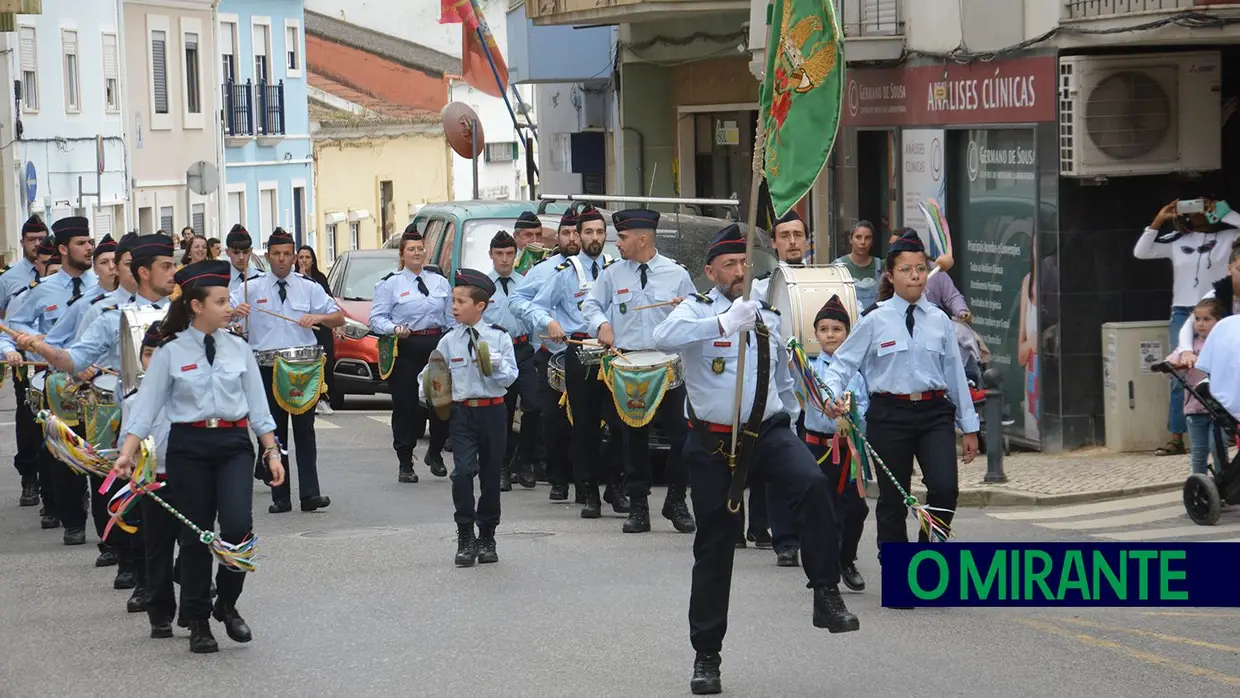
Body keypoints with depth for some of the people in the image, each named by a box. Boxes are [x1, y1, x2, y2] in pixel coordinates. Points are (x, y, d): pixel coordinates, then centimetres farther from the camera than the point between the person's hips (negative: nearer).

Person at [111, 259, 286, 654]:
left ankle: (227, 604, 9)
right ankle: (198, 622, 16)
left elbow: (258, 406, 10)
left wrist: (272, 452, 5)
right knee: (195, 534, 3)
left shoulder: (238, 349, 6)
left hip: (233, 444, 2)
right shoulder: (171, 353, -2)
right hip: (189, 446, -2)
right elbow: (146, 407, -4)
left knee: (238, 526, -15)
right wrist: (126, 454, -14)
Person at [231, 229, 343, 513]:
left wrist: (318, 317, -12)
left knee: (304, 431, -2)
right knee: (273, 433, 3)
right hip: (267, 367, 0)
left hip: (303, 368, 0)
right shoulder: (252, 287, 5)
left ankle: (310, 494, -4)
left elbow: (339, 318, 9)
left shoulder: (309, 288, 9)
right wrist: (234, 311, -23)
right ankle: (280, 497, 7)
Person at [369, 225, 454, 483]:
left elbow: (452, 318, 16)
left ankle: (435, 452, 22)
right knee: (406, 405, -2)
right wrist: (395, 329, -21)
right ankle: (405, 463, 7)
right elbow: (376, 319, -3)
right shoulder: (390, 284, 2)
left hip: (437, 345, 3)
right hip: (405, 348, -3)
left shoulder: (440, 282, 16)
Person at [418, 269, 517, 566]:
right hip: (462, 411, 0)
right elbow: (431, 372, 5)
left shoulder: (499, 337, 0)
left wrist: (496, 366, -22)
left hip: (492, 410, 0)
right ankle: (465, 538, -7)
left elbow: (511, 376, -3)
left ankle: (486, 538, 21)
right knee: (463, 470, -15)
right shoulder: (449, 341, 3)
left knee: (491, 474, 8)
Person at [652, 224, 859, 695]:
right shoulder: (698, 311, -6)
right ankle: (706, 656, 18)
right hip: (712, 443, -2)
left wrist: (788, 424, 22)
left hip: (767, 431, 2)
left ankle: (827, 595, -23)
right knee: (714, 548, 5)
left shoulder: (768, 316, 10)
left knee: (813, 484, -29)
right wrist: (725, 323, -40)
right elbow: (664, 338, -30)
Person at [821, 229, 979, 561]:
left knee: (945, 487, -16)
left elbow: (955, 372, 10)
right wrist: (833, 396, -20)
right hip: (890, 413, -1)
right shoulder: (875, 321, 0)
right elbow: (842, 363, 0)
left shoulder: (939, 321, 7)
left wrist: (969, 427, 12)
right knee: (892, 498, 5)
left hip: (935, 412, 1)